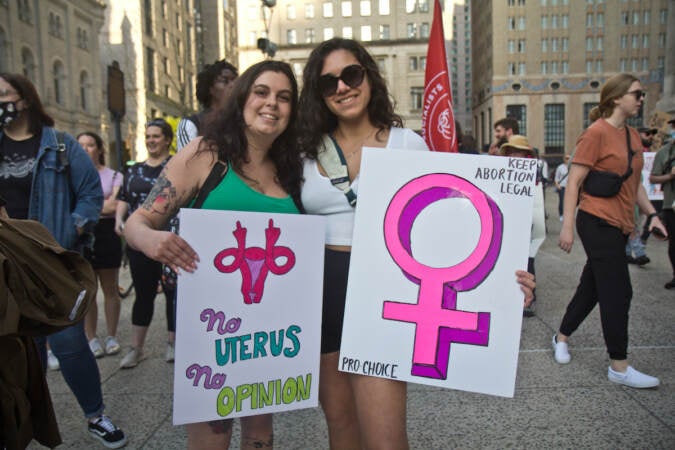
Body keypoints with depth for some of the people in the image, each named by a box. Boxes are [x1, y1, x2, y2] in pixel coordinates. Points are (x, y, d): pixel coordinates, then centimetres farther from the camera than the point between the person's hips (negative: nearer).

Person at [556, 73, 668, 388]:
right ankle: (619, 368, 6)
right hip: (597, 223, -8)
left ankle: (561, 337, 33)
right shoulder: (596, 133, -11)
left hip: (618, 225, 8)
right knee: (618, 292, -5)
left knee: (592, 286, 15)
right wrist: (567, 227, -18)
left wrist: (651, 214, 12)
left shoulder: (633, 136, 13)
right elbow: (574, 182, -15)